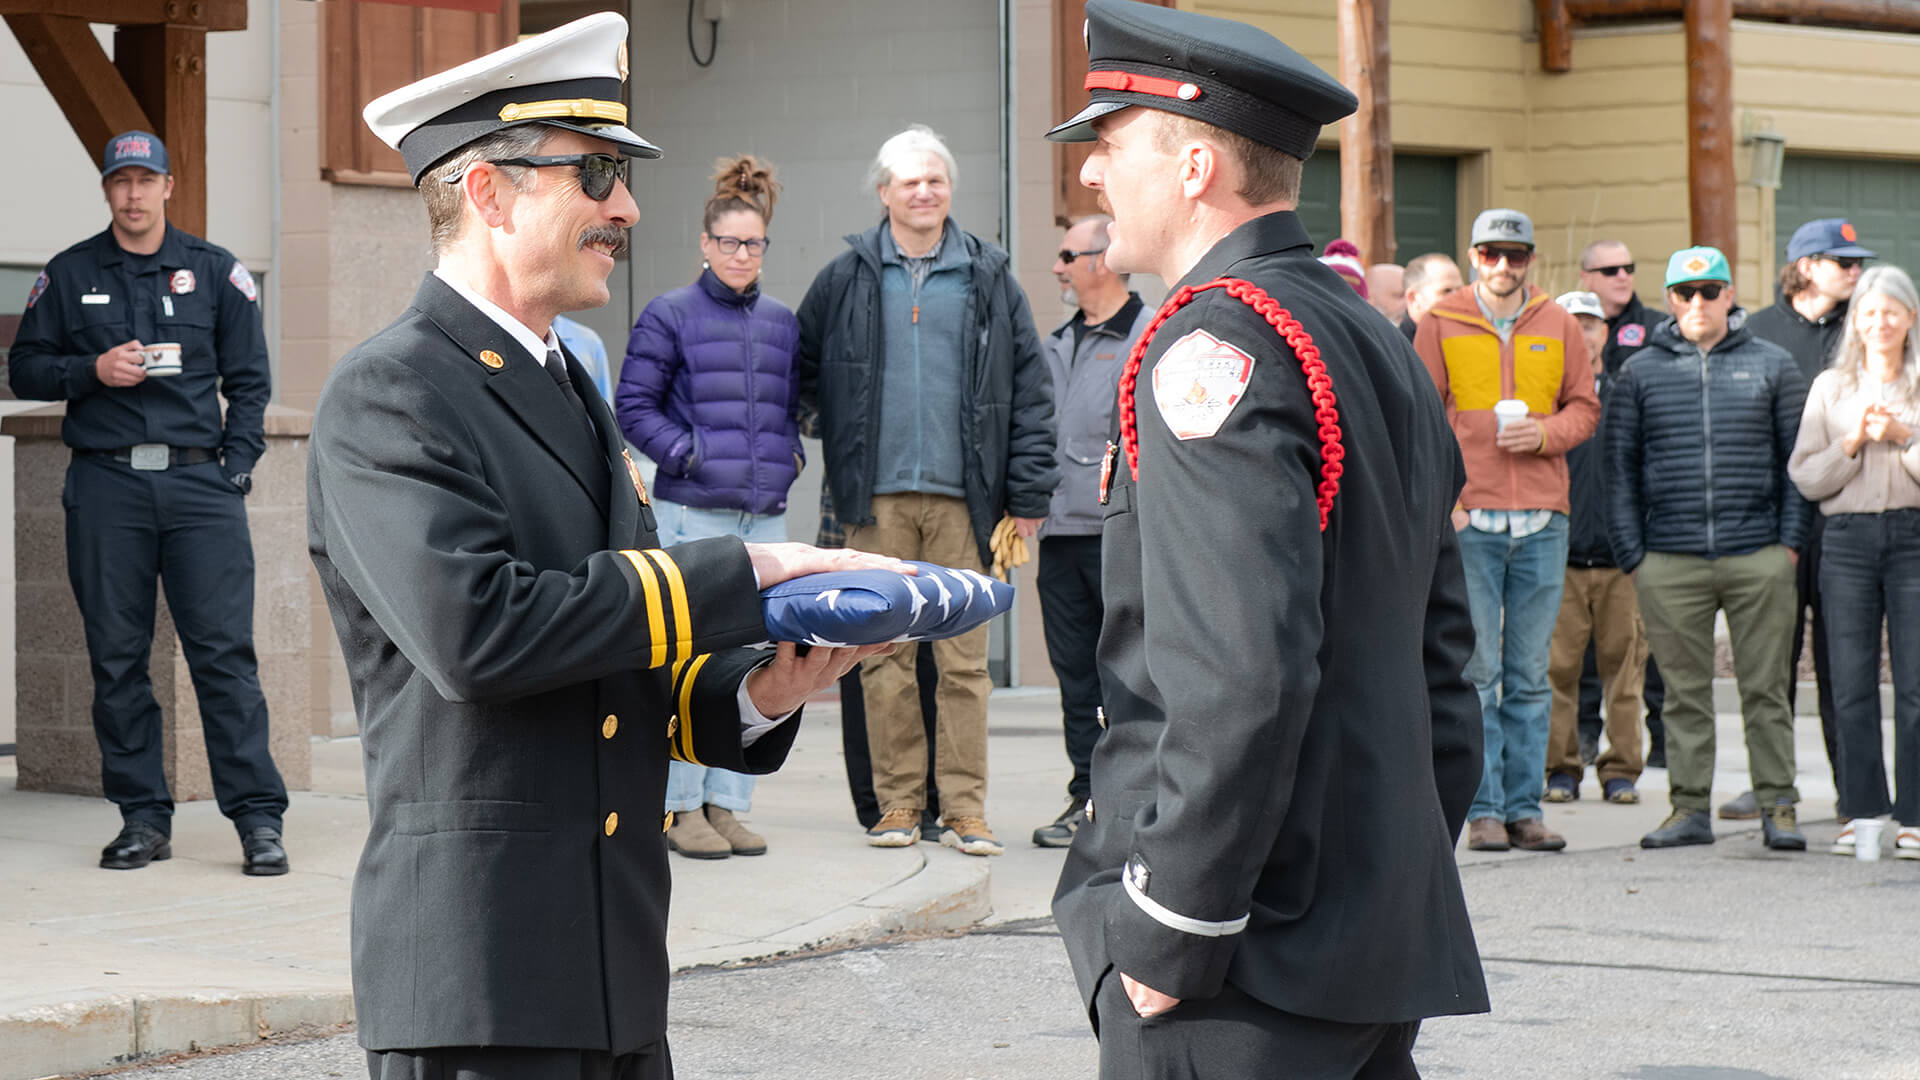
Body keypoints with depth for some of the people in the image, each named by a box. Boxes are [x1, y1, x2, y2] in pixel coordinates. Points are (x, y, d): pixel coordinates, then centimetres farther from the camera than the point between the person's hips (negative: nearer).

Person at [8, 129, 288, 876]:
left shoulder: (214, 271, 10)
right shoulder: (68, 276, 10)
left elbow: (249, 378, 11)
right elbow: (25, 370, 12)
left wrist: (236, 467, 0)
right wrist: (92, 371, -7)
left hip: (199, 481, -1)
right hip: (106, 486, 1)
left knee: (224, 650, -7)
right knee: (117, 659, 2)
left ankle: (258, 817, -7)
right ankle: (143, 818, 9)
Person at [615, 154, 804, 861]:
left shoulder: (782, 323, 14)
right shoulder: (670, 316, -1)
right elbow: (634, 406, -2)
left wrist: (788, 454, 6)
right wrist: (691, 455, -11)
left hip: (765, 513, 5)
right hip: (693, 512, -5)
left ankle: (727, 804, 12)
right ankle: (683, 809, -1)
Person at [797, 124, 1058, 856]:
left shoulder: (988, 279, 9)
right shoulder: (847, 280, 8)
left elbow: (1029, 391, 8)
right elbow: (802, 375, 19)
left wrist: (1027, 495, 3)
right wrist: (838, 442, 11)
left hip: (961, 496, 0)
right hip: (876, 498, 0)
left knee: (965, 655, -2)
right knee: (884, 655, 1)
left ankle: (965, 808, 2)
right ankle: (897, 803, 7)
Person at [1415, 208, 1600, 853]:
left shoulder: (1559, 327, 11)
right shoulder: (1440, 325, 3)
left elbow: (1585, 407, 14)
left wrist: (1546, 434, -7)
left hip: (1543, 521, 3)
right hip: (1468, 518, -3)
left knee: (1531, 674, 6)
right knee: (1476, 669, -4)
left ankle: (1525, 806, 10)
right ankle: (1484, 808, -1)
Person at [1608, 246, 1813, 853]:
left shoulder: (1771, 366, 9)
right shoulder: (1640, 373, 9)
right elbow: (1621, 467, 9)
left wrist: (1791, 540, 0)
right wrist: (1630, 553, 2)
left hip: (1758, 557, -1)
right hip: (1669, 561, 1)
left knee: (1766, 688, 1)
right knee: (1684, 691, 4)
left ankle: (1778, 806, 6)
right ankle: (1689, 807, 9)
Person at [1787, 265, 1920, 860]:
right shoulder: (1829, 387, 12)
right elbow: (1804, 475, 6)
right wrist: (1854, 442, -7)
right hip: (1849, 538, 2)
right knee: (1851, 683, 1)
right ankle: (1859, 811, 8)